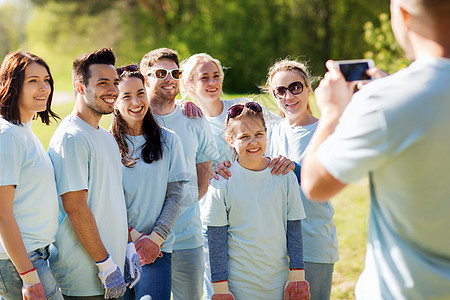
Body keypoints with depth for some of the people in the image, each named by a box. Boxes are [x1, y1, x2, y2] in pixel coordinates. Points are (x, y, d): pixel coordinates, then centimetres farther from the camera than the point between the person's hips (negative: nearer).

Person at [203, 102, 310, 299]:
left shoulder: (285, 176, 0)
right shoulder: (222, 182, -7)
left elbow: (294, 230, 5)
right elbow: (216, 239, -5)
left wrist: (297, 275, 2)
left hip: (280, 281, 2)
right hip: (239, 282, -2)